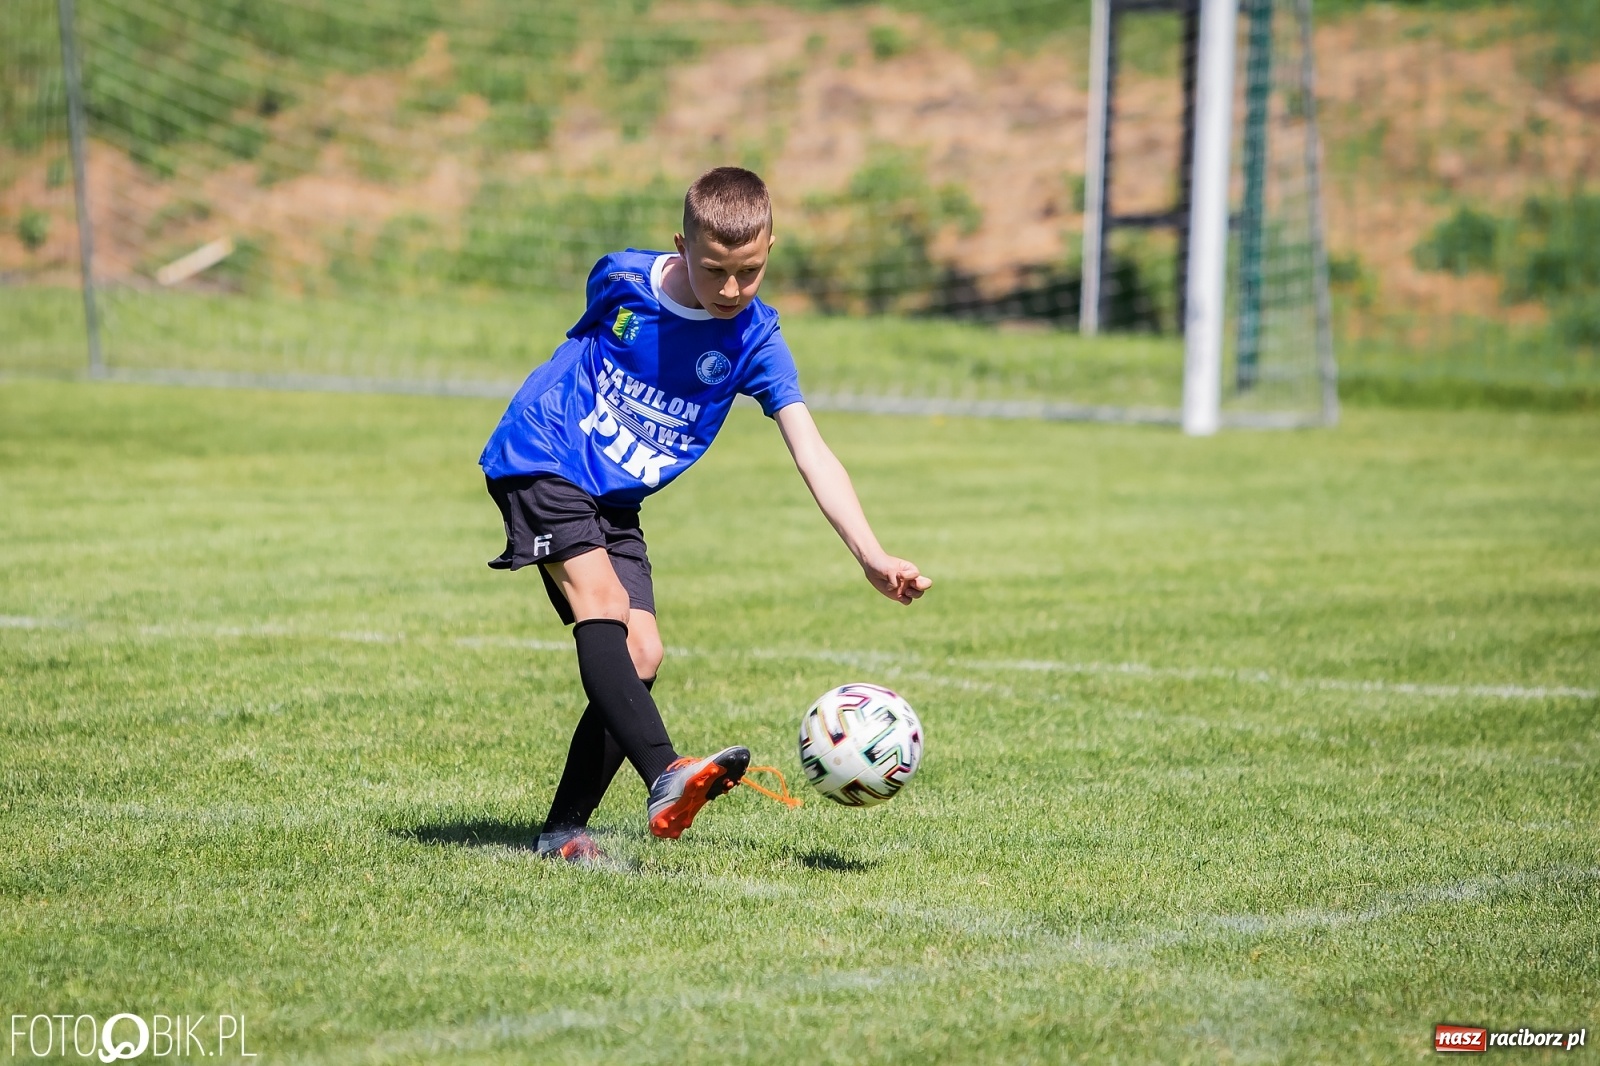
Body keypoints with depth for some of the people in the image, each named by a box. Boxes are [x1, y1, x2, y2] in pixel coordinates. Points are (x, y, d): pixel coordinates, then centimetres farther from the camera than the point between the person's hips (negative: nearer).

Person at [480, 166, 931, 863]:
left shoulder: (754, 341, -8)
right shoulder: (620, 281, -11)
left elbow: (811, 453, -14)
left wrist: (872, 558, -26)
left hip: (616, 501, 5)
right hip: (539, 462, -5)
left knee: (641, 656, -6)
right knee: (603, 603, -25)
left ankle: (564, 832, 3)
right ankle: (667, 779, -43)